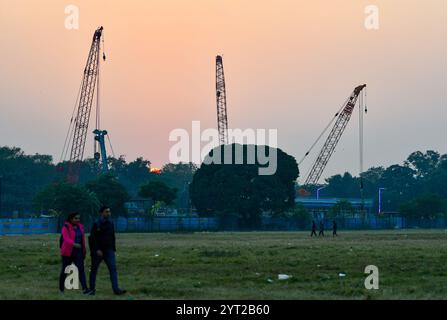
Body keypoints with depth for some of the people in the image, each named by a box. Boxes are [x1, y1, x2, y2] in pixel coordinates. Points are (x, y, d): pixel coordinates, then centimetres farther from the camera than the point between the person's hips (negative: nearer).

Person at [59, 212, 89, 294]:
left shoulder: (80, 227, 8)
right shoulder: (66, 227, -11)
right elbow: (66, 238, -26)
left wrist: (84, 250, 15)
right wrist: (74, 244, -43)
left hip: (78, 251, 4)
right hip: (68, 252, -4)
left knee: (81, 269, -10)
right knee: (65, 270, 7)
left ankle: (84, 288, -19)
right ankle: (61, 287, 24)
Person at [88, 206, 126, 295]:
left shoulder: (110, 223, 8)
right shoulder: (96, 224, -6)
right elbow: (92, 238, -11)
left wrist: (113, 249, 12)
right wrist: (97, 250, -18)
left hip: (109, 251, 3)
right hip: (97, 251, -3)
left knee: (113, 269, -10)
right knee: (94, 269, 6)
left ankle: (116, 289, -16)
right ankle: (92, 289, 19)